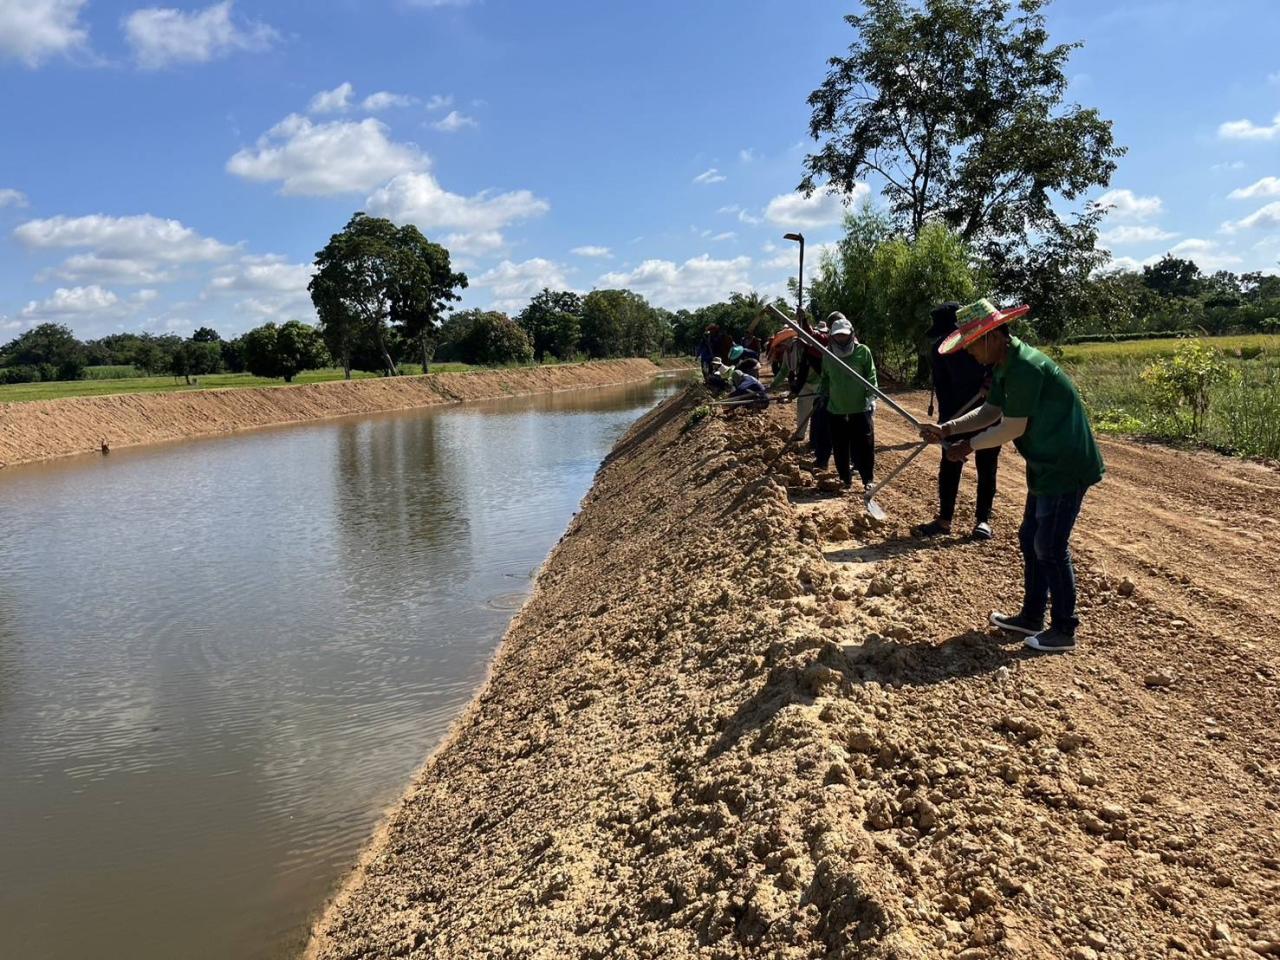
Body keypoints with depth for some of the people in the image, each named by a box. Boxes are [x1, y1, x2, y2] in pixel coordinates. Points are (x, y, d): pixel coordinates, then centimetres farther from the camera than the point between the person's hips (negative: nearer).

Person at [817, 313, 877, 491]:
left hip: (860, 408, -3)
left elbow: (871, 377, -2)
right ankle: (846, 479, 22)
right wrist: (820, 395, 10)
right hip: (835, 409, 3)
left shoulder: (862, 351, -4)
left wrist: (871, 399, -8)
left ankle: (868, 480, 13)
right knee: (840, 448, 8)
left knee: (863, 446, -1)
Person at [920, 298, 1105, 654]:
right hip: (1047, 465, 11)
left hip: (1066, 467, -10)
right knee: (1031, 539, 17)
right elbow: (989, 413, 14)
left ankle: (1064, 631, 9)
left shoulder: (1025, 367, -24)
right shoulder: (1004, 366, 7)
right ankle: (1032, 617, 29)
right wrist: (947, 429, 2)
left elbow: (1012, 427, -22)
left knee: (1050, 547, -3)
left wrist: (968, 446, -10)